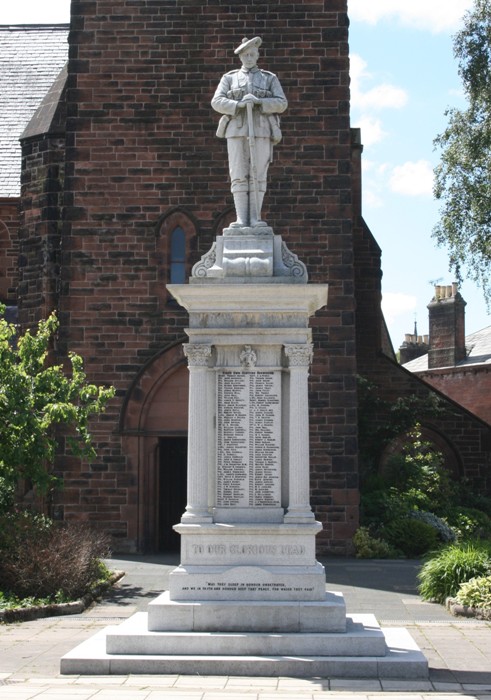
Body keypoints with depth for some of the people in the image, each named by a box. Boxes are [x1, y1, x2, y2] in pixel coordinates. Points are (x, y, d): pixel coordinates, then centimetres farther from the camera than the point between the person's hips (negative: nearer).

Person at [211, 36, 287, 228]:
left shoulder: (270, 79, 11)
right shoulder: (229, 78, 12)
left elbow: (281, 104, 0)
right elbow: (217, 102, 0)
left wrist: (258, 101, -17)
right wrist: (239, 104, -18)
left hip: (261, 132, 0)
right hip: (237, 131, 0)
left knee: (258, 175, -5)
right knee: (239, 176, -5)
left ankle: (255, 218, -3)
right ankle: (242, 219, -5)